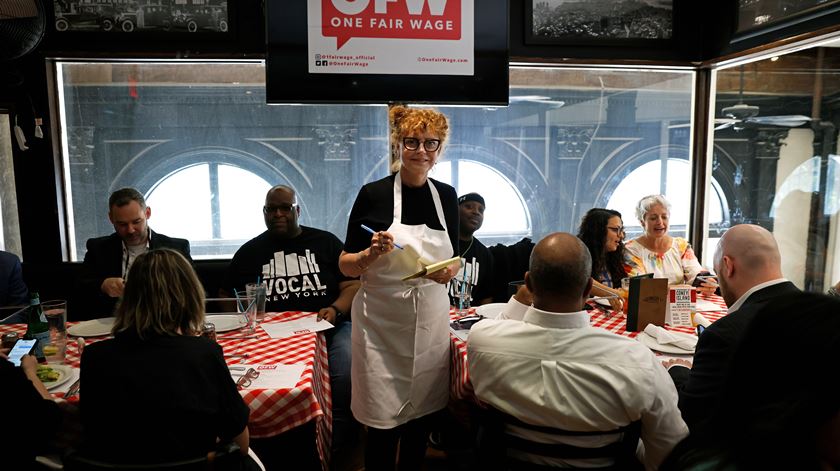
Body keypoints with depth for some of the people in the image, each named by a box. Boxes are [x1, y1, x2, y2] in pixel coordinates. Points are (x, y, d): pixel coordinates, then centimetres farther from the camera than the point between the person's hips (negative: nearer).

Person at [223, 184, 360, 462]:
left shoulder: (325, 242, 14)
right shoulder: (250, 251, 18)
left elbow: (353, 286, 10)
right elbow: (225, 297, 24)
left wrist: (336, 309, -10)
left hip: (327, 327, 0)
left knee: (348, 375, -31)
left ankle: (334, 454, -12)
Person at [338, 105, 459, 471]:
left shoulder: (446, 195, 4)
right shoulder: (373, 194, -8)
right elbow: (345, 265, -1)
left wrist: (450, 270, -8)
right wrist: (373, 254, -20)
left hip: (430, 320, 4)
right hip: (382, 323, -3)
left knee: (422, 414, 13)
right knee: (384, 422, 2)